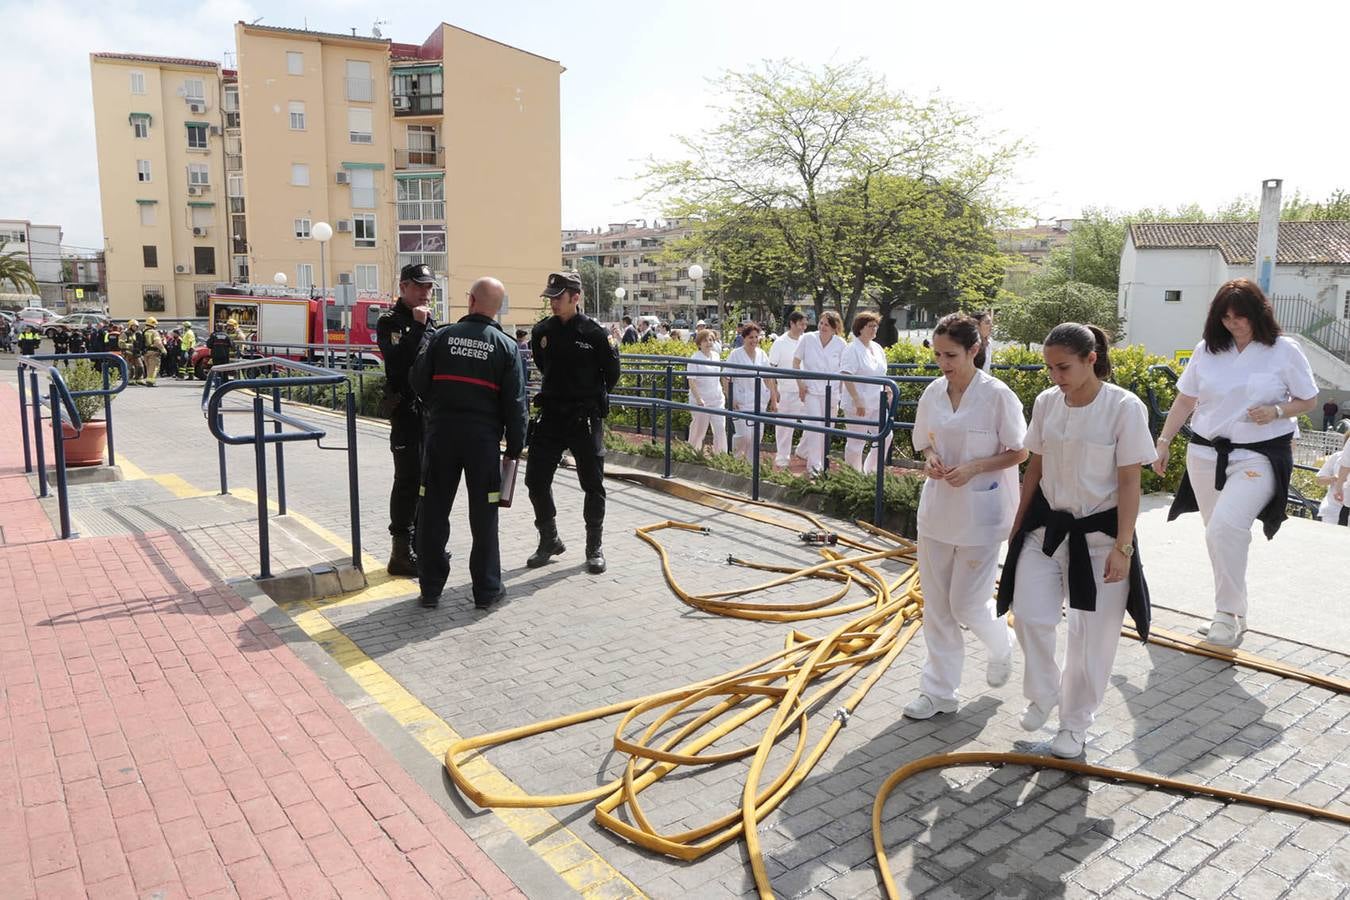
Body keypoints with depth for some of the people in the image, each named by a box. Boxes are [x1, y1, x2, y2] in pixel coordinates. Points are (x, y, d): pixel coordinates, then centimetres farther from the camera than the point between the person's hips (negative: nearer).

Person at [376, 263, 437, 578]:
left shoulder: (428, 319, 16)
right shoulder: (390, 321, -6)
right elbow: (398, 360, -22)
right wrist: (419, 327, -21)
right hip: (406, 408, -7)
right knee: (408, 478, -7)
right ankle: (401, 553, -2)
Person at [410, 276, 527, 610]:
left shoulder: (441, 337, 0)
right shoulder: (506, 346, -2)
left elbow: (418, 382, 4)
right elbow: (514, 403, -3)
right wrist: (514, 446, 4)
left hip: (441, 434, 1)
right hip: (483, 438, -1)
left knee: (433, 511, 10)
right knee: (483, 514, 7)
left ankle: (430, 588, 16)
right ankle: (486, 589, 14)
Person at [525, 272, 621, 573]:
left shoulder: (593, 332, -9)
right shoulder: (541, 331, 3)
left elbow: (611, 373, 1)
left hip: (585, 419, -4)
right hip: (550, 416, 4)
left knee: (593, 483, 3)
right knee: (536, 480, 4)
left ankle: (595, 547, 17)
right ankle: (549, 540, 22)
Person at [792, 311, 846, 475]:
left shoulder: (840, 344, -2)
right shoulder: (808, 339, -4)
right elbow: (796, 362, 3)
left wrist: (842, 392, 0)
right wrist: (800, 384, -5)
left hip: (831, 392, 3)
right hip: (810, 390, -3)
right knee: (815, 425, -12)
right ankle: (813, 465, -6)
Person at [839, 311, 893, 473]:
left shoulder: (877, 348, 12)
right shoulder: (852, 349, -12)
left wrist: (888, 390, 13)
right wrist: (857, 401, -25)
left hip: (876, 403, 8)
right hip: (858, 404, -8)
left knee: (885, 436, 7)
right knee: (856, 442, 0)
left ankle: (871, 471, 23)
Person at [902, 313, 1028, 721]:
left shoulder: (997, 395, -14)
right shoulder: (933, 392, 2)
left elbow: (1018, 452, -8)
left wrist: (973, 468, -20)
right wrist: (930, 459, -8)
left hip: (980, 513, -5)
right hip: (937, 507, 5)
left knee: (967, 604, 1)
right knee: (936, 603, 10)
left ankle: (1001, 646, 37)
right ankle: (939, 690, 23)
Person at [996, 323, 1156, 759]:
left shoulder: (1124, 407, -13)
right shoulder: (1046, 403, 0)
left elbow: (1130, 482, -12)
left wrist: (1122, 547, -13)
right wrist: (1018, 524, 11)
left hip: (1099, 533, -3)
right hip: (1047, 526, 4)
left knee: (1092, 634, 7)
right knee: (1030, 615, -4)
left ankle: (1075, 722, 28)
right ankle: (1043, 694, 25)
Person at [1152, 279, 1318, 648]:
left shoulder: (1284, 351, -2)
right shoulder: (1207, 350, 6)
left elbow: (1309, 400, 5)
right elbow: (1185, 399, 11)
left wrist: (1276, 412, -15)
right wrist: (1163, 442, 8)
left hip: (1259, 457, -4)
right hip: (1206, 455, 4)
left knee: (1225, 528, -22)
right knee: (1222, 535, 11)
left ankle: (1228, 613, -8)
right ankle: (1233, 614, 26)